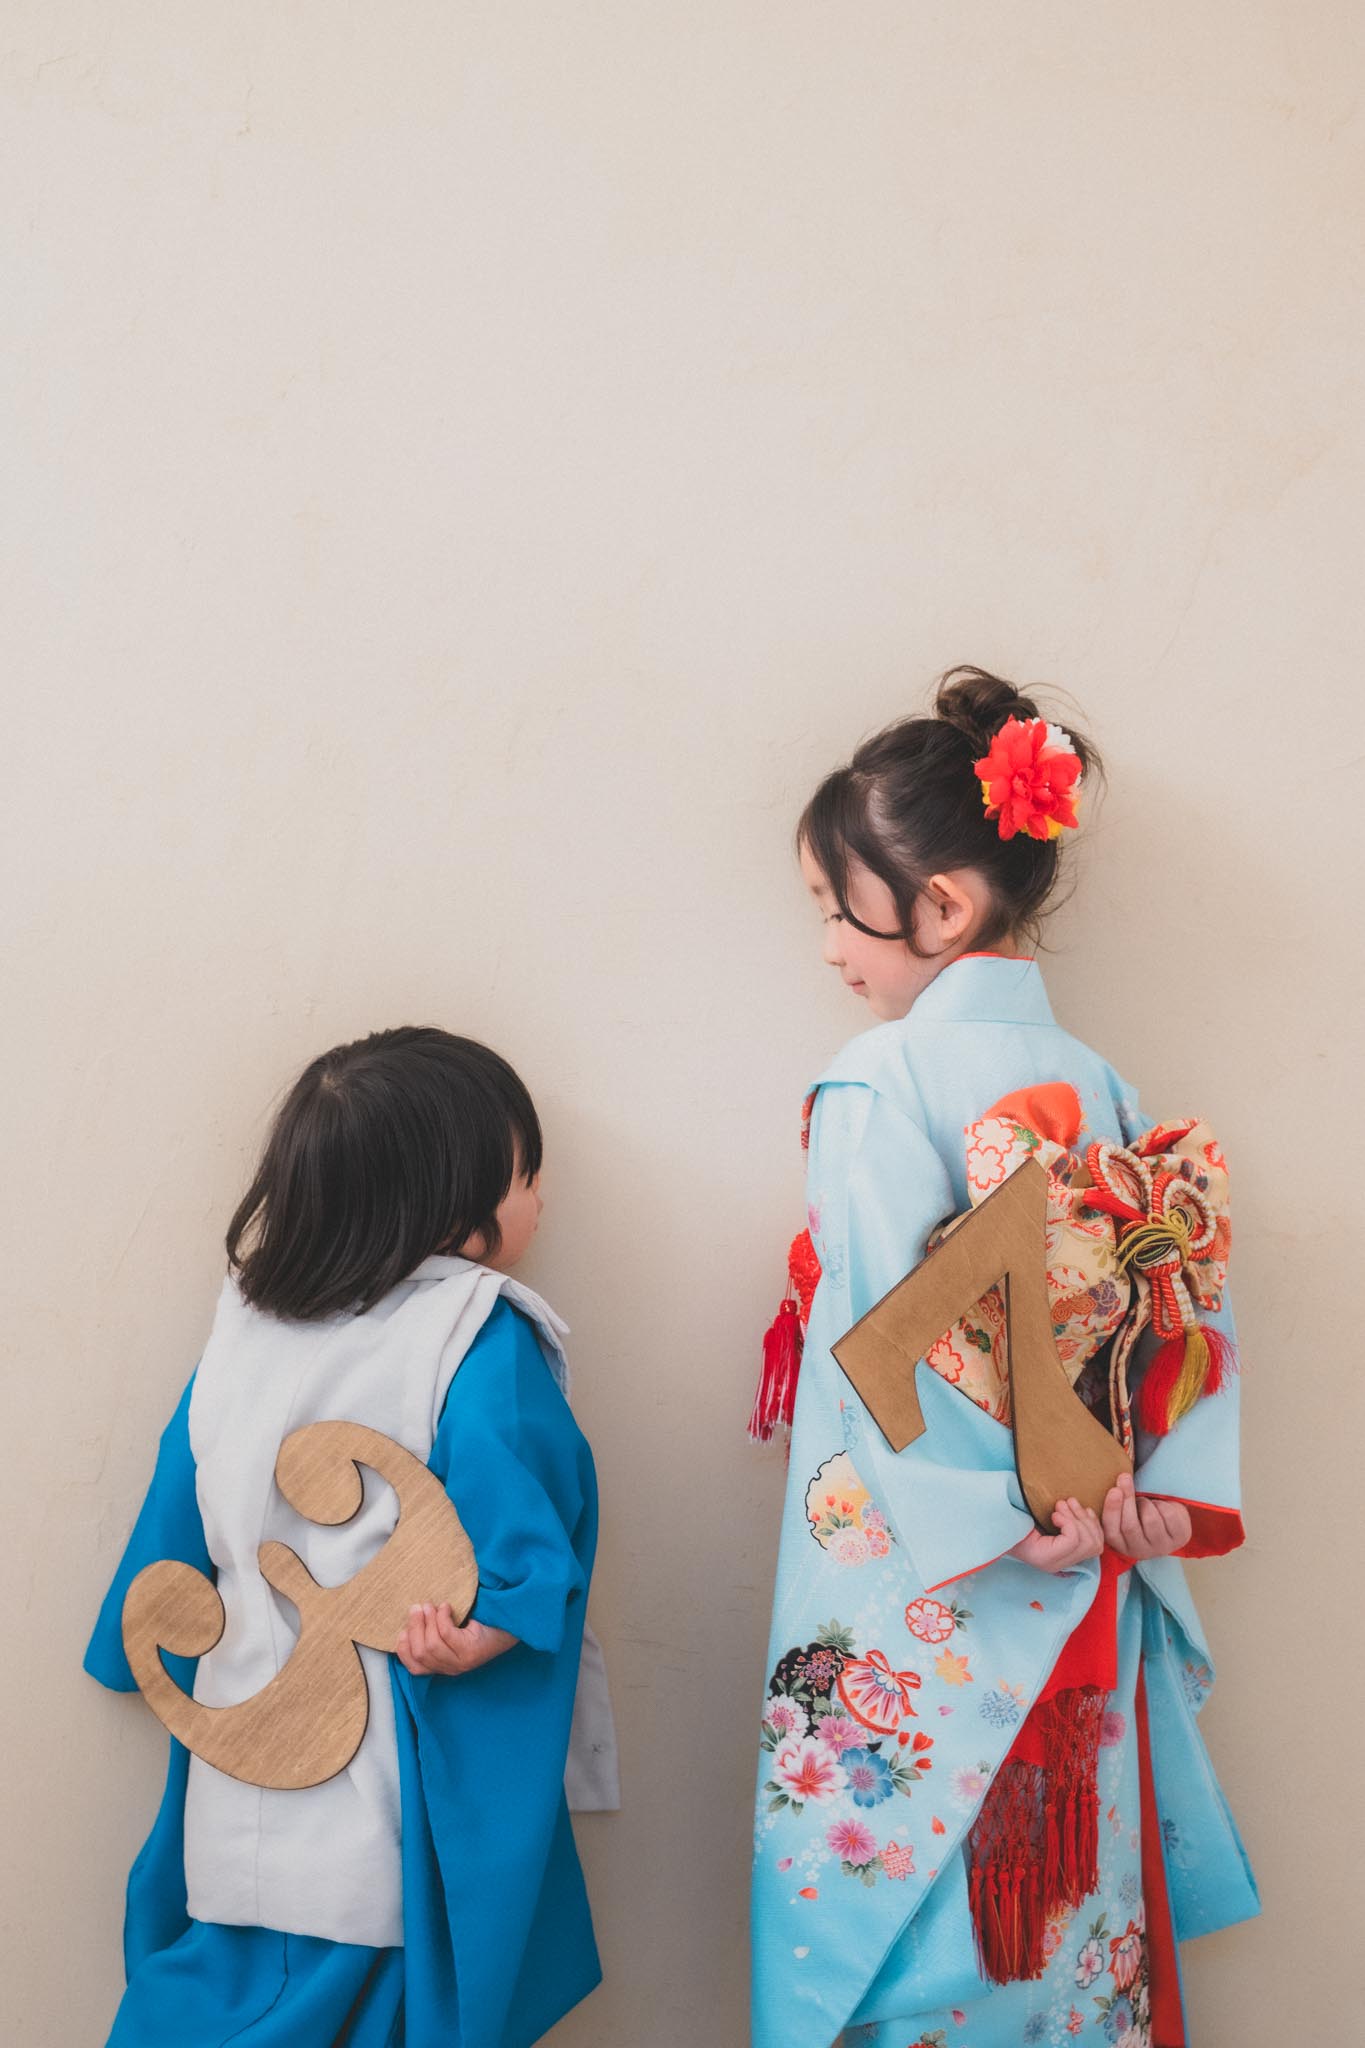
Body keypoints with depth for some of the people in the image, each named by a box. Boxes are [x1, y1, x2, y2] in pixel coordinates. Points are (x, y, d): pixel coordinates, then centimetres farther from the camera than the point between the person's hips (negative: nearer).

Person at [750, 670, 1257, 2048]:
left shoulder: (876, 1086, -14)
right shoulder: (1099, 1087, 4)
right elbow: (1197, 1308, 2)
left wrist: (1010, 1519, -14)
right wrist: (1155, 1503, -5)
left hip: (918, 1610, -6)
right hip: (1079, 1625, 6)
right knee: (1061, 1926, 16)